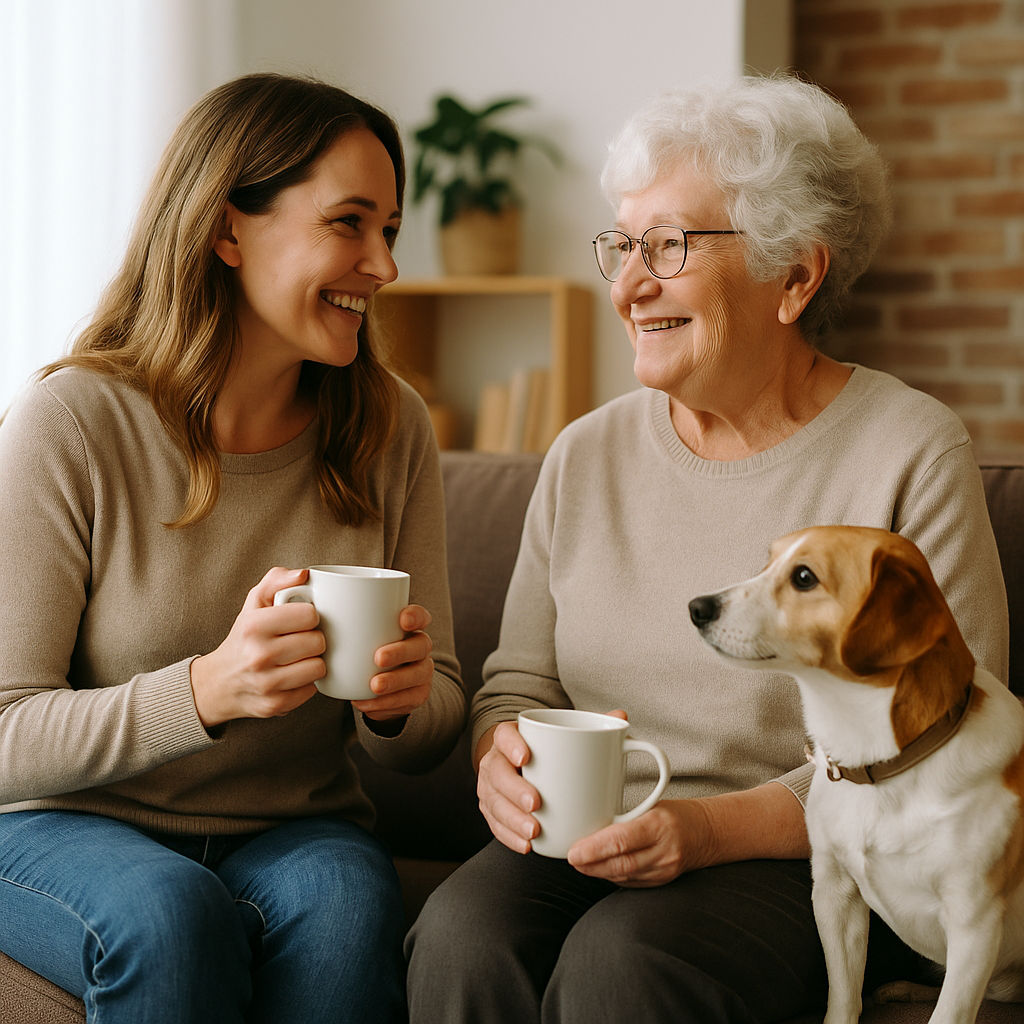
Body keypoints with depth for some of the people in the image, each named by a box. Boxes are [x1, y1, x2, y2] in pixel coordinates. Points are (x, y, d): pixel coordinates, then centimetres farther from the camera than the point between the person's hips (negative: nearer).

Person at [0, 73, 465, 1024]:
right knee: (174, 914, -34)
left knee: (347, 905, -30)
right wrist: (208, 690, -32)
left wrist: (401, 701, -21)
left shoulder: (389, 429, -1)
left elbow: (435, 727, 4)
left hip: (298, 828, 2)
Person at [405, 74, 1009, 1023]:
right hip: (585, 843, 4)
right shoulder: (586, 454, 10)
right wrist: (501, 759, -11)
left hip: (805, 864, -3)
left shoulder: (914, 454, -5)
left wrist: (714, 828, -20)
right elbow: (521, 677, 14)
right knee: (462, 934, -29)